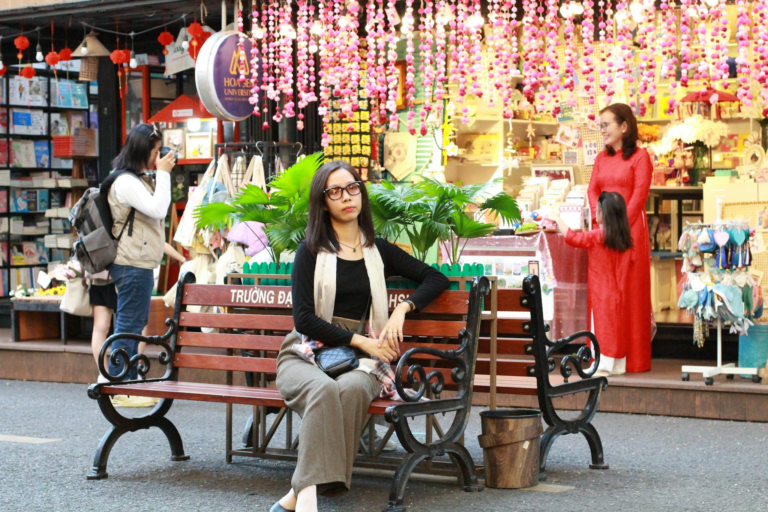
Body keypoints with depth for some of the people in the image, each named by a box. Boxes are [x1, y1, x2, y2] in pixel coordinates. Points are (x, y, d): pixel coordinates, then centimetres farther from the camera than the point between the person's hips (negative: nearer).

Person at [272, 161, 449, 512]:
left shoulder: (378, 252, 18)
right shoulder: (311, 252, 8)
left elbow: (436, 279, 20)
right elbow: (304, 319, -1)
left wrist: (402, 310, 2)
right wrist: (360, 340, -9)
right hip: (306, 354, -2)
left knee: (352, 388, -37)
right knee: (324, 390, -39)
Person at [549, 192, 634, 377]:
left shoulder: (596, 236, -13)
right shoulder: (626, 238, 1)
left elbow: (570, 237, -7)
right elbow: (631, 262, 10)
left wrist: (558, 220, 6)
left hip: (601, 292, -5)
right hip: (619, 291, 5)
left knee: (601, 324, -3)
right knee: (617, 326, 11)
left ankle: (603, 365, -6)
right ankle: (618, 364, 16)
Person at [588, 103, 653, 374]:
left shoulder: (639, 156, -1)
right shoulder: (601, 158, 17)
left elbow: (639, 194, -9)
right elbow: (592, 190, 9)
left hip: (629, 228, -6)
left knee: (629, 290, -4)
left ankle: (631, 356, -1)